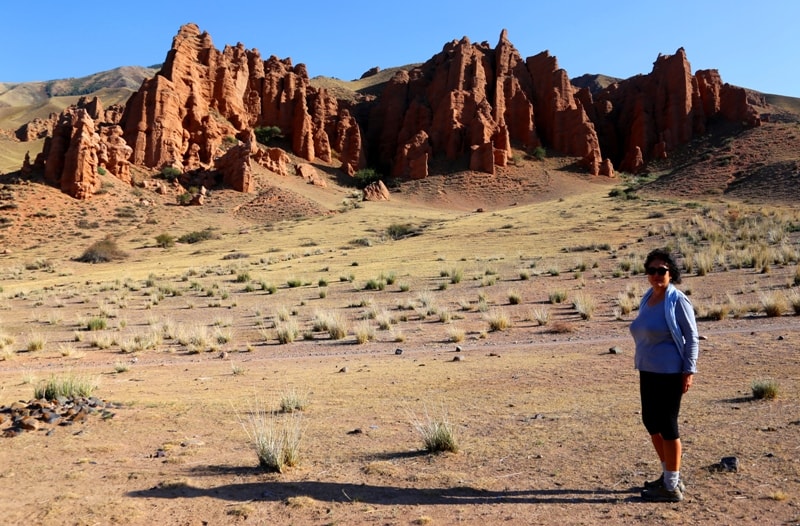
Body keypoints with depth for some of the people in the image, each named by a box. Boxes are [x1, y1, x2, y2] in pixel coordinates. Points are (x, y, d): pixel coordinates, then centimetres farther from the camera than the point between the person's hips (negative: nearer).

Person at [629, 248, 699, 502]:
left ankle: (672, 487, 16)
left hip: (669, 374, -8)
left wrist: (689, 371, -14)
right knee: (650, 421, 17)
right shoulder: (648, 298, 8)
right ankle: (669, 475, 35)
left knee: (666, 425, 1)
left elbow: (692, 337, -12)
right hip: (648, 372, 8)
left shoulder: (677, 300, -13)